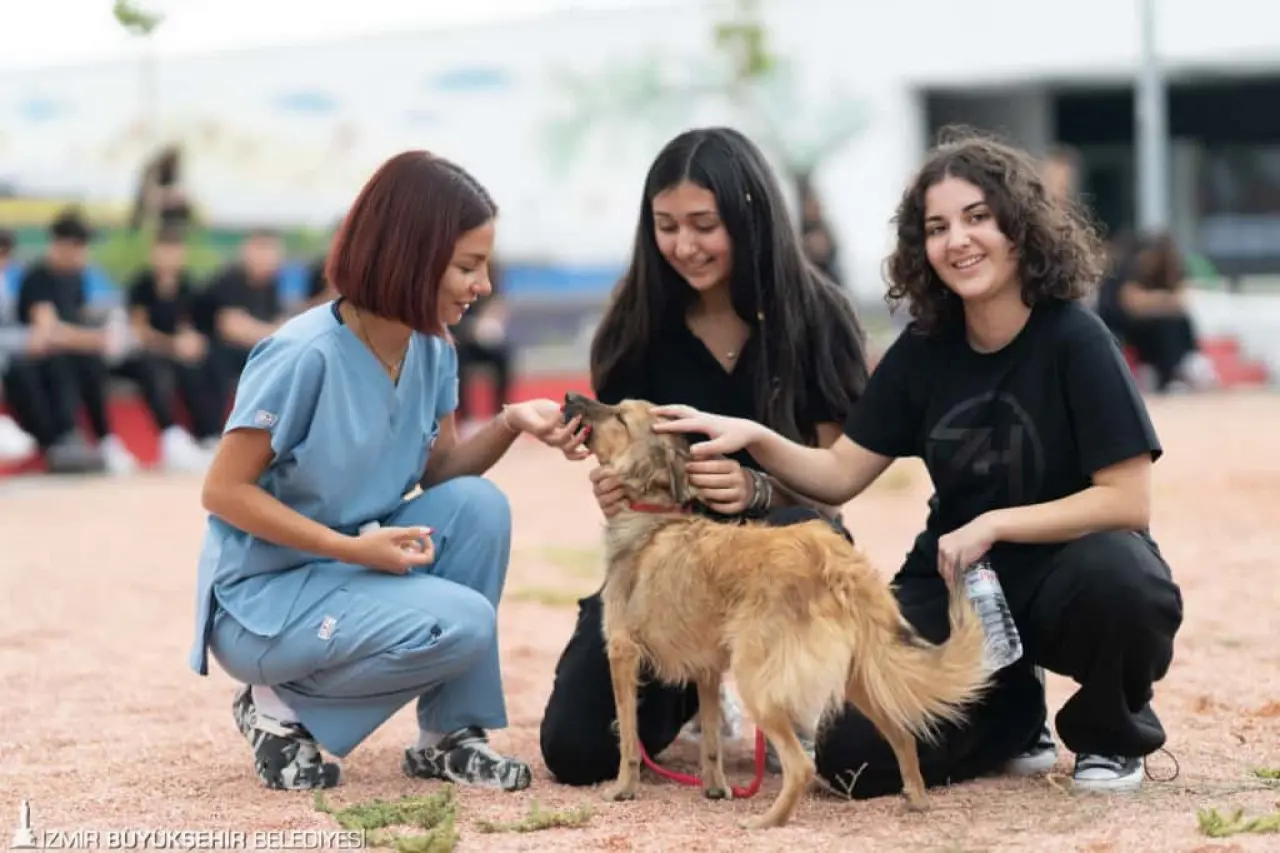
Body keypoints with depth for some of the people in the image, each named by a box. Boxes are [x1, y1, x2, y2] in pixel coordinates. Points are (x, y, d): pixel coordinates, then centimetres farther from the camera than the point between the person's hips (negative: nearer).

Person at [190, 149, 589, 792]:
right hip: (262, 595, -7)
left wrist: (511, 423, -13)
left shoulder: (432, 349, -2)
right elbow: (223, 490, -20)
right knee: (461, 624, -26)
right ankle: (282, 707, -4)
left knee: (479, 505, -17)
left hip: (353, 567, 7)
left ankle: (449, 734, -6)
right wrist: (353, 547, -25)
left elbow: (440, 475, 5)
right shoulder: (305, 354, -24)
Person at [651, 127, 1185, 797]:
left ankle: (1108, 734, -6)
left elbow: (1126, 501, -19)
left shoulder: (1074, 340, -16)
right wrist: (752, 437, -17)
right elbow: (838, 475, 0)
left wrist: (993, 526, -23)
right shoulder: (925, 348, -2)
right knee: (853, 752, -17)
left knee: (1117, 575, -41)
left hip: (1067, 572, -3)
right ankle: (1009, 715, 14)